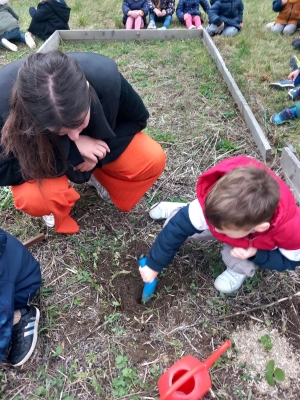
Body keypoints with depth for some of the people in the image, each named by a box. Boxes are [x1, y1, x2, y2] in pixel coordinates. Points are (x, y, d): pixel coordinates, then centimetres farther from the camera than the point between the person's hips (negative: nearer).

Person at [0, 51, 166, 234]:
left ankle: (101, 177, 11)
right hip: (43, 158, -1)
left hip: (96, 139, 2)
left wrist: (99, 157, -26)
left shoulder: (105, 75, -34)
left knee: (153, 160, -20)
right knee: (33, 198, -32)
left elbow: (137, 118, -14)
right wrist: (72, 152, -37)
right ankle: (57, 209, 7)